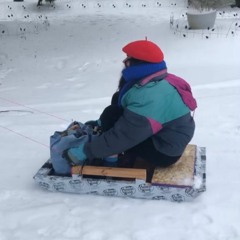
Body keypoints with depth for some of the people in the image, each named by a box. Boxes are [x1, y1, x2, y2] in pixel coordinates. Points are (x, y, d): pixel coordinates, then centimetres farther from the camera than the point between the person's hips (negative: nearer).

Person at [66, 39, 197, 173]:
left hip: (163, 152, -10)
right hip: (167, 137, 10)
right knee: (117, 100, 8)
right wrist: (101, 122, 17)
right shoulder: (158, 82, 0)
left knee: (112, 114, -17)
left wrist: (86, 151, -21)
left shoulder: (149, 97, -33)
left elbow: (122, 136, -31)